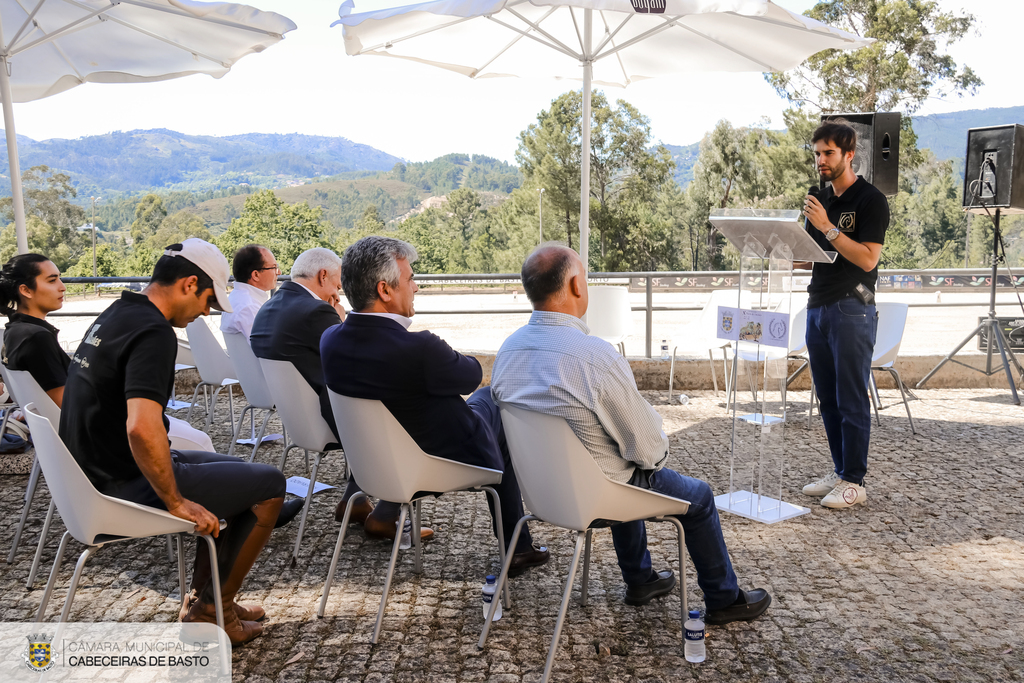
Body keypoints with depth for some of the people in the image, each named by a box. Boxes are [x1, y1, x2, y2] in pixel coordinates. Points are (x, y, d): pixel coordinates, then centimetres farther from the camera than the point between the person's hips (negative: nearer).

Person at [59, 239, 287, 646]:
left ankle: (203, 595, 27)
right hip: (125, 487, -10)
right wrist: (177, 502, -22)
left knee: (233, 469, 24)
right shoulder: (154, 333, -23)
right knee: (268, 485, -2)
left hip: (95, 471, 10)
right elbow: (142, 429, -36)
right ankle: (211, 611, 9)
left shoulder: (114, 315, 9)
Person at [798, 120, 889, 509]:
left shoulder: (870, 201, -6)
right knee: (828, 399, 10)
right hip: (817, 306, 7)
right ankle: (839, 472, 20)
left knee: (851, 400, -4)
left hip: (852, 308, -7)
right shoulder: (820, 200, 17)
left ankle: (854, 483, 2)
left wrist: (828, 227, -20)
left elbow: (867, 258, -16)